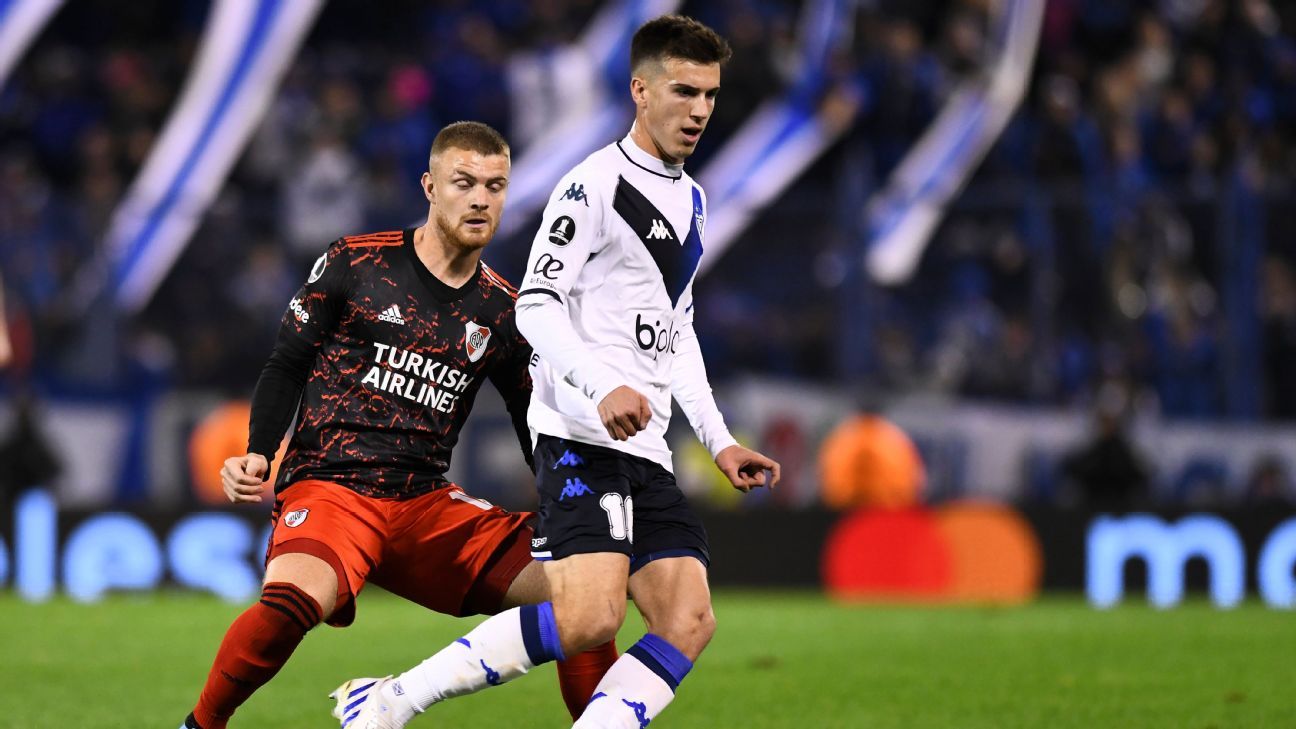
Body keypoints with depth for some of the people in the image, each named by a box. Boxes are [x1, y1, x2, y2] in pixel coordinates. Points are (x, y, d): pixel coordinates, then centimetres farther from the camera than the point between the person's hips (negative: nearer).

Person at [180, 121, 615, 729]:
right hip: (327, 486, -5)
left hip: (427, 503, 5)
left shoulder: (503, 312, 11)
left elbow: (536, 427, 18)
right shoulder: (355, 264, 0)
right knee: (297, 597, -36)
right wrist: (257, 455, -10)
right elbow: (286, 366, 5)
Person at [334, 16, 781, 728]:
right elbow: (536, 305, -13)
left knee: (689, 622, -6)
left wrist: (719, 440, 22)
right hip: (580, 436, -9)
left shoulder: (691, 200, 21)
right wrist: (604, 386, -27)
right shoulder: (595, 183, -6)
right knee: (589, 617, -24)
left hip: (645, 450, 9)